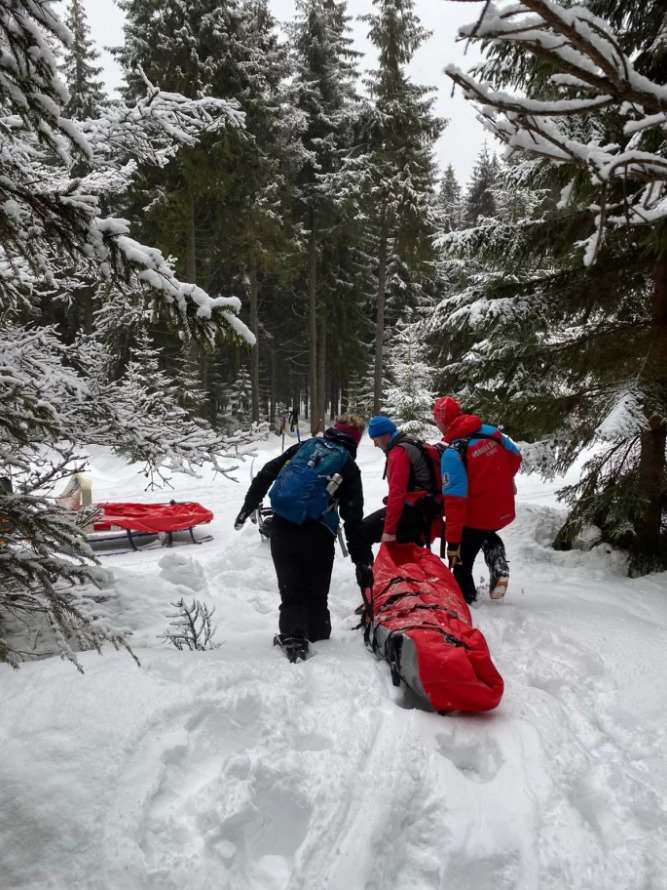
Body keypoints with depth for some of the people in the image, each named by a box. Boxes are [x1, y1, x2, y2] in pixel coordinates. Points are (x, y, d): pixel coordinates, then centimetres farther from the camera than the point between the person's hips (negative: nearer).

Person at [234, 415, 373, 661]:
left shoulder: (304, 446, 12)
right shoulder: (349, 467, 4)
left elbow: (266, 474, 9)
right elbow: (353, 519, -2)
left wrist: (248, 507, 17)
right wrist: (362, 561, 0)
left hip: (282, 529, 2)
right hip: (317, 536, -2)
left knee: (291, 592, 11)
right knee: (316, 595, 15)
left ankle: (292, 639, -6)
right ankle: (319, 640, 20)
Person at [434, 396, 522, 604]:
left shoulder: (452, 454, -23)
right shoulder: (491, 432, -5)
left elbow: (455, 500, -26)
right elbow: (515, 457, 12)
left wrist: (452, 541, -22)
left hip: (477, 517, -6)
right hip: (504, 511, 7)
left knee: (461, 566, 12)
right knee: (486, 534, 37)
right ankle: (498, 563, 13)